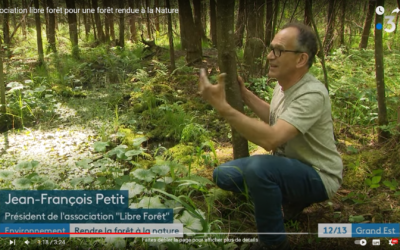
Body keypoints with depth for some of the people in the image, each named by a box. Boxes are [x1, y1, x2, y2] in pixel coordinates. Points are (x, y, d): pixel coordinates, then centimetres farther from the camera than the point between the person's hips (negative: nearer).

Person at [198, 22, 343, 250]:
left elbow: (270, 138, -41)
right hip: (287, 166, 9)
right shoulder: (285, 83, -2)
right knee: (223, 175, 1)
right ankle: (292, 198, 15)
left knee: (258, 167, -36)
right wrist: (244, 94, 10)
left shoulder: (312, 94, -29)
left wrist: (222, 106, -41)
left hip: (317, 176, -9)